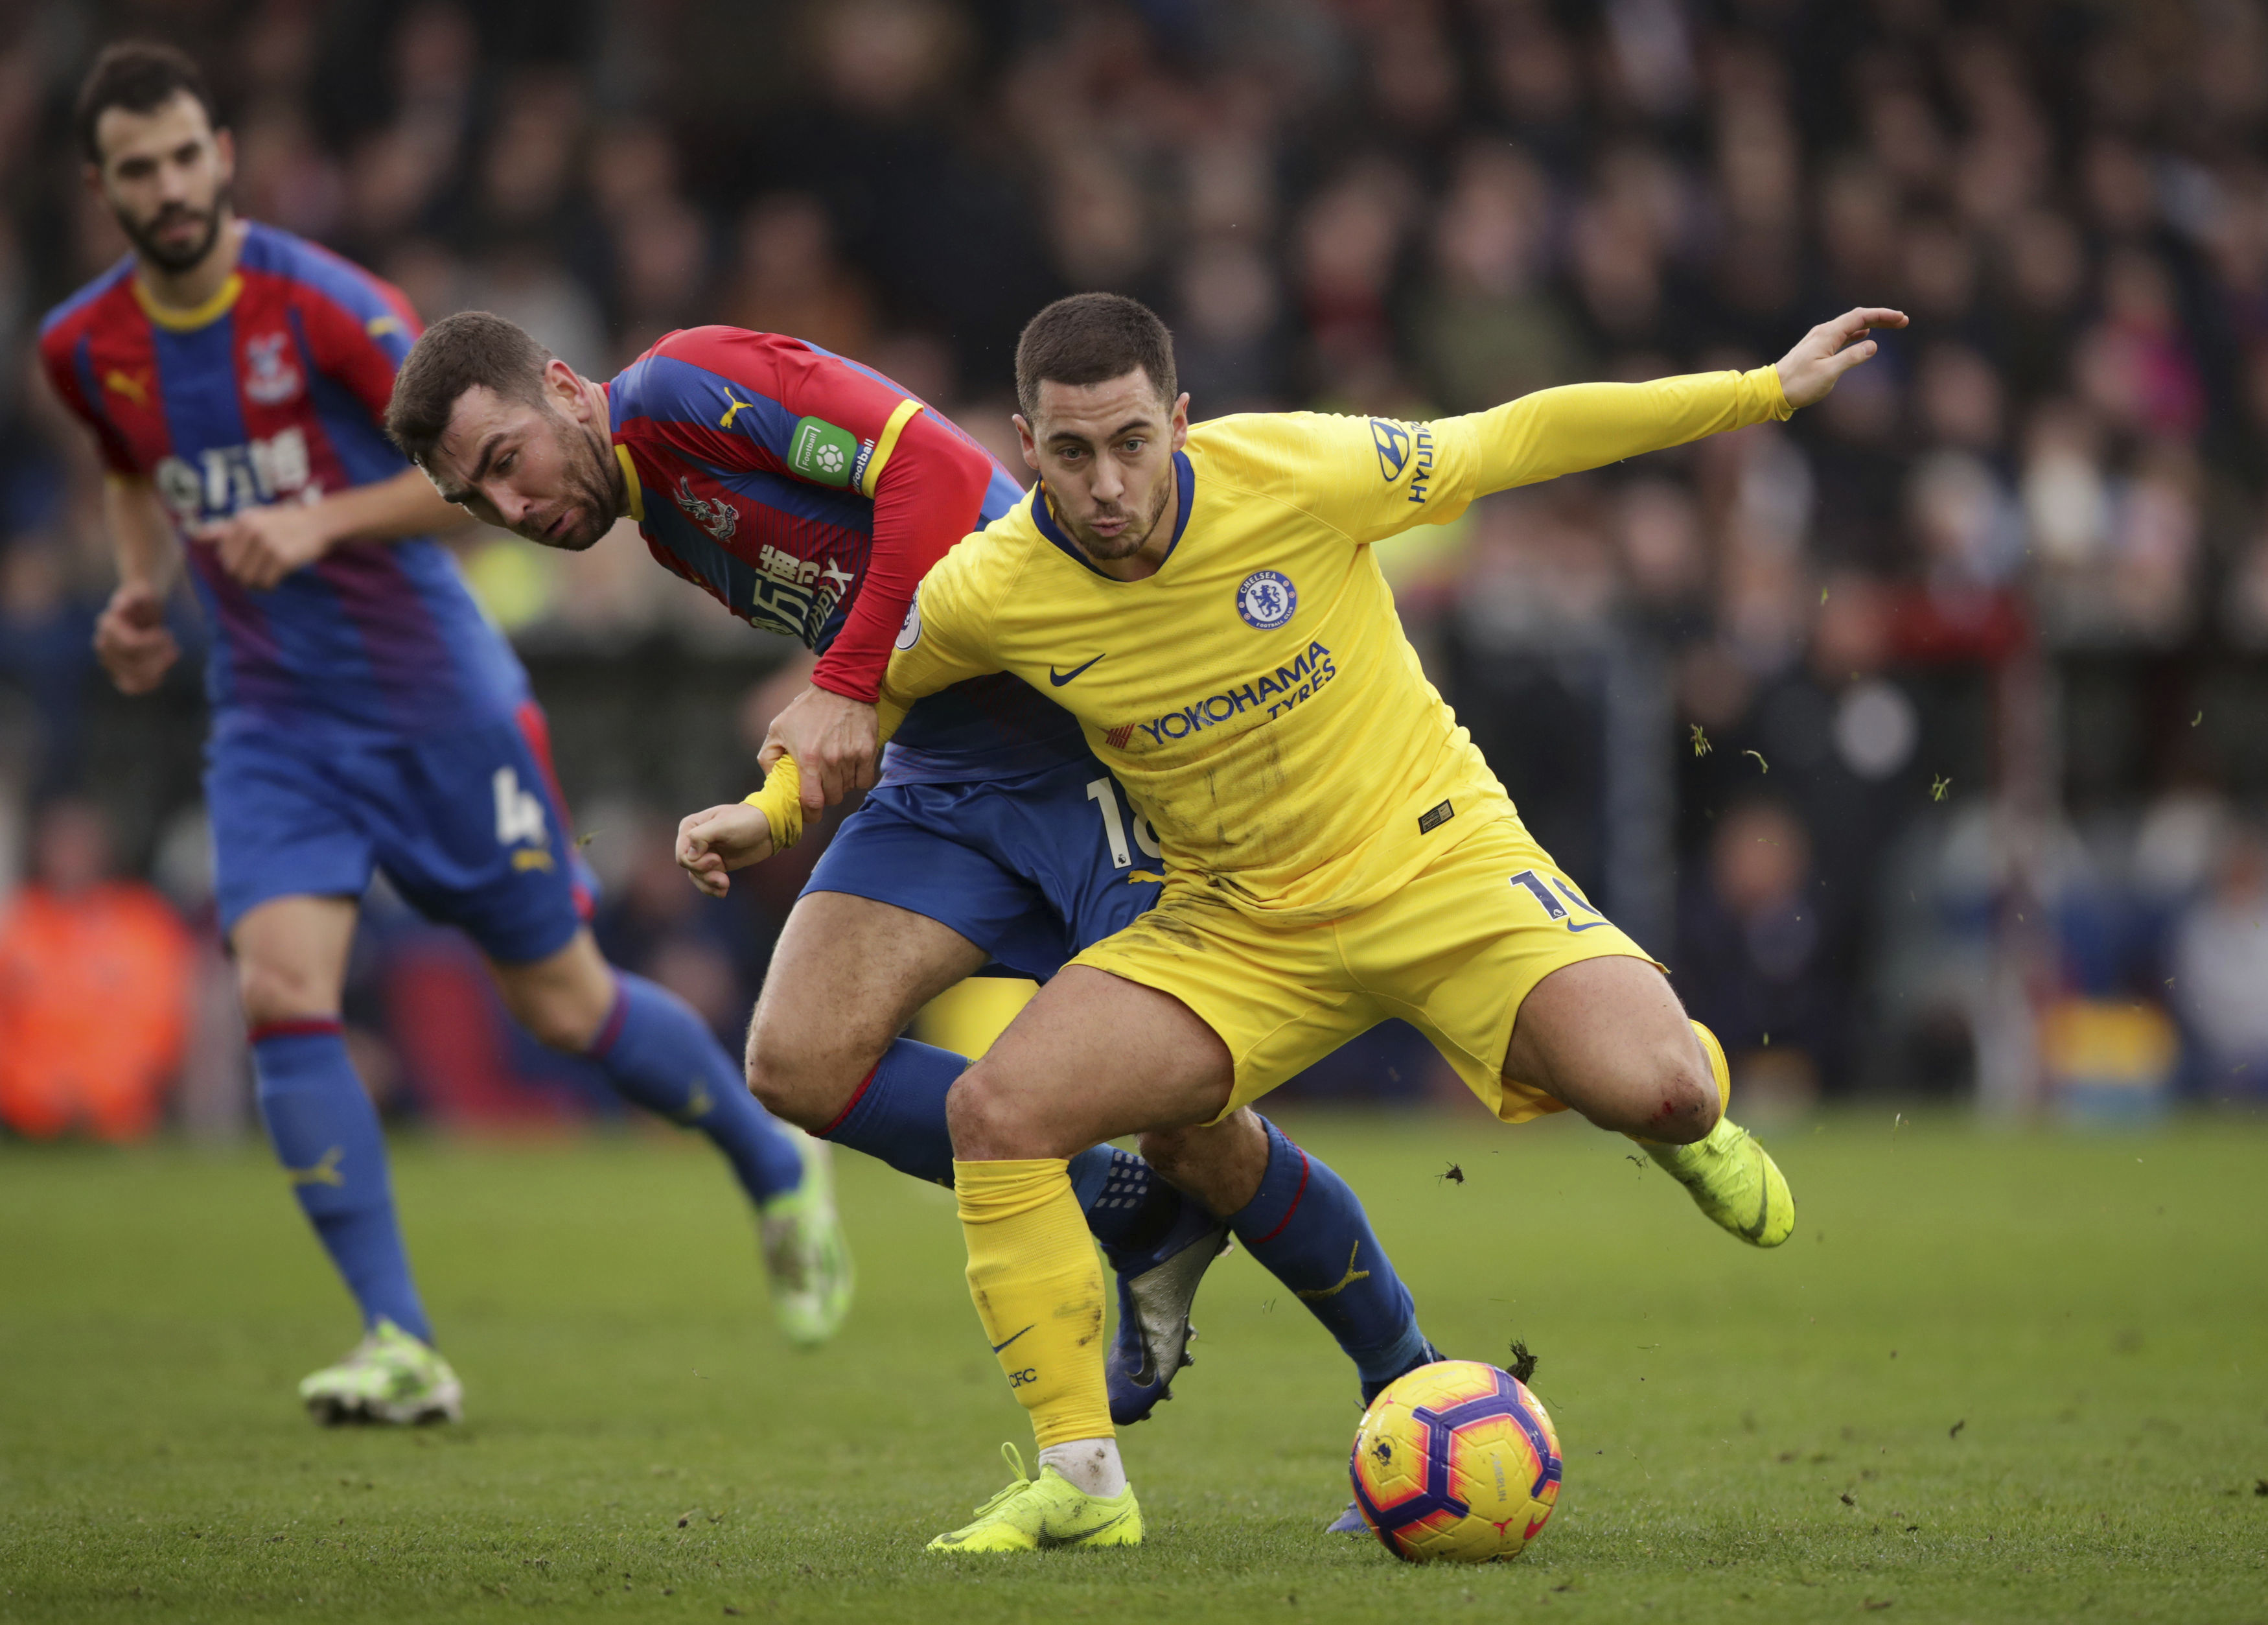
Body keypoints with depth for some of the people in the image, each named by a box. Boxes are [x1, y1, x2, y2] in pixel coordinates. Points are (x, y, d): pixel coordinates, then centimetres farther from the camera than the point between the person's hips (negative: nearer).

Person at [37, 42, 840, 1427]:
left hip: (436, 698, -4)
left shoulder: (319, 303, -16)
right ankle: (401, 1347, -16)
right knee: (282, 988, -19)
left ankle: (779, 1168, 34)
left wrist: (322, 521, -25)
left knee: (566, 1004, 5)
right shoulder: (86, 348, 0)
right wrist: (143, 588, 4)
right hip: (275, 721, 4)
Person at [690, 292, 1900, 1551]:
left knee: (1660, 1091, -26)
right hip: (1234, 927, 2)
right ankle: (1080, 1479, -4)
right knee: (995, 1113, -19)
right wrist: (772, 808, -4)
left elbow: (1513, 441, -8)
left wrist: (1767, 390, -5)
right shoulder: (989, 595, -13)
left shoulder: (1296, 475, -20)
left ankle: (1682, 1122, 16)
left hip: (1435, 859, -2)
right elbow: (875, 686, 11)